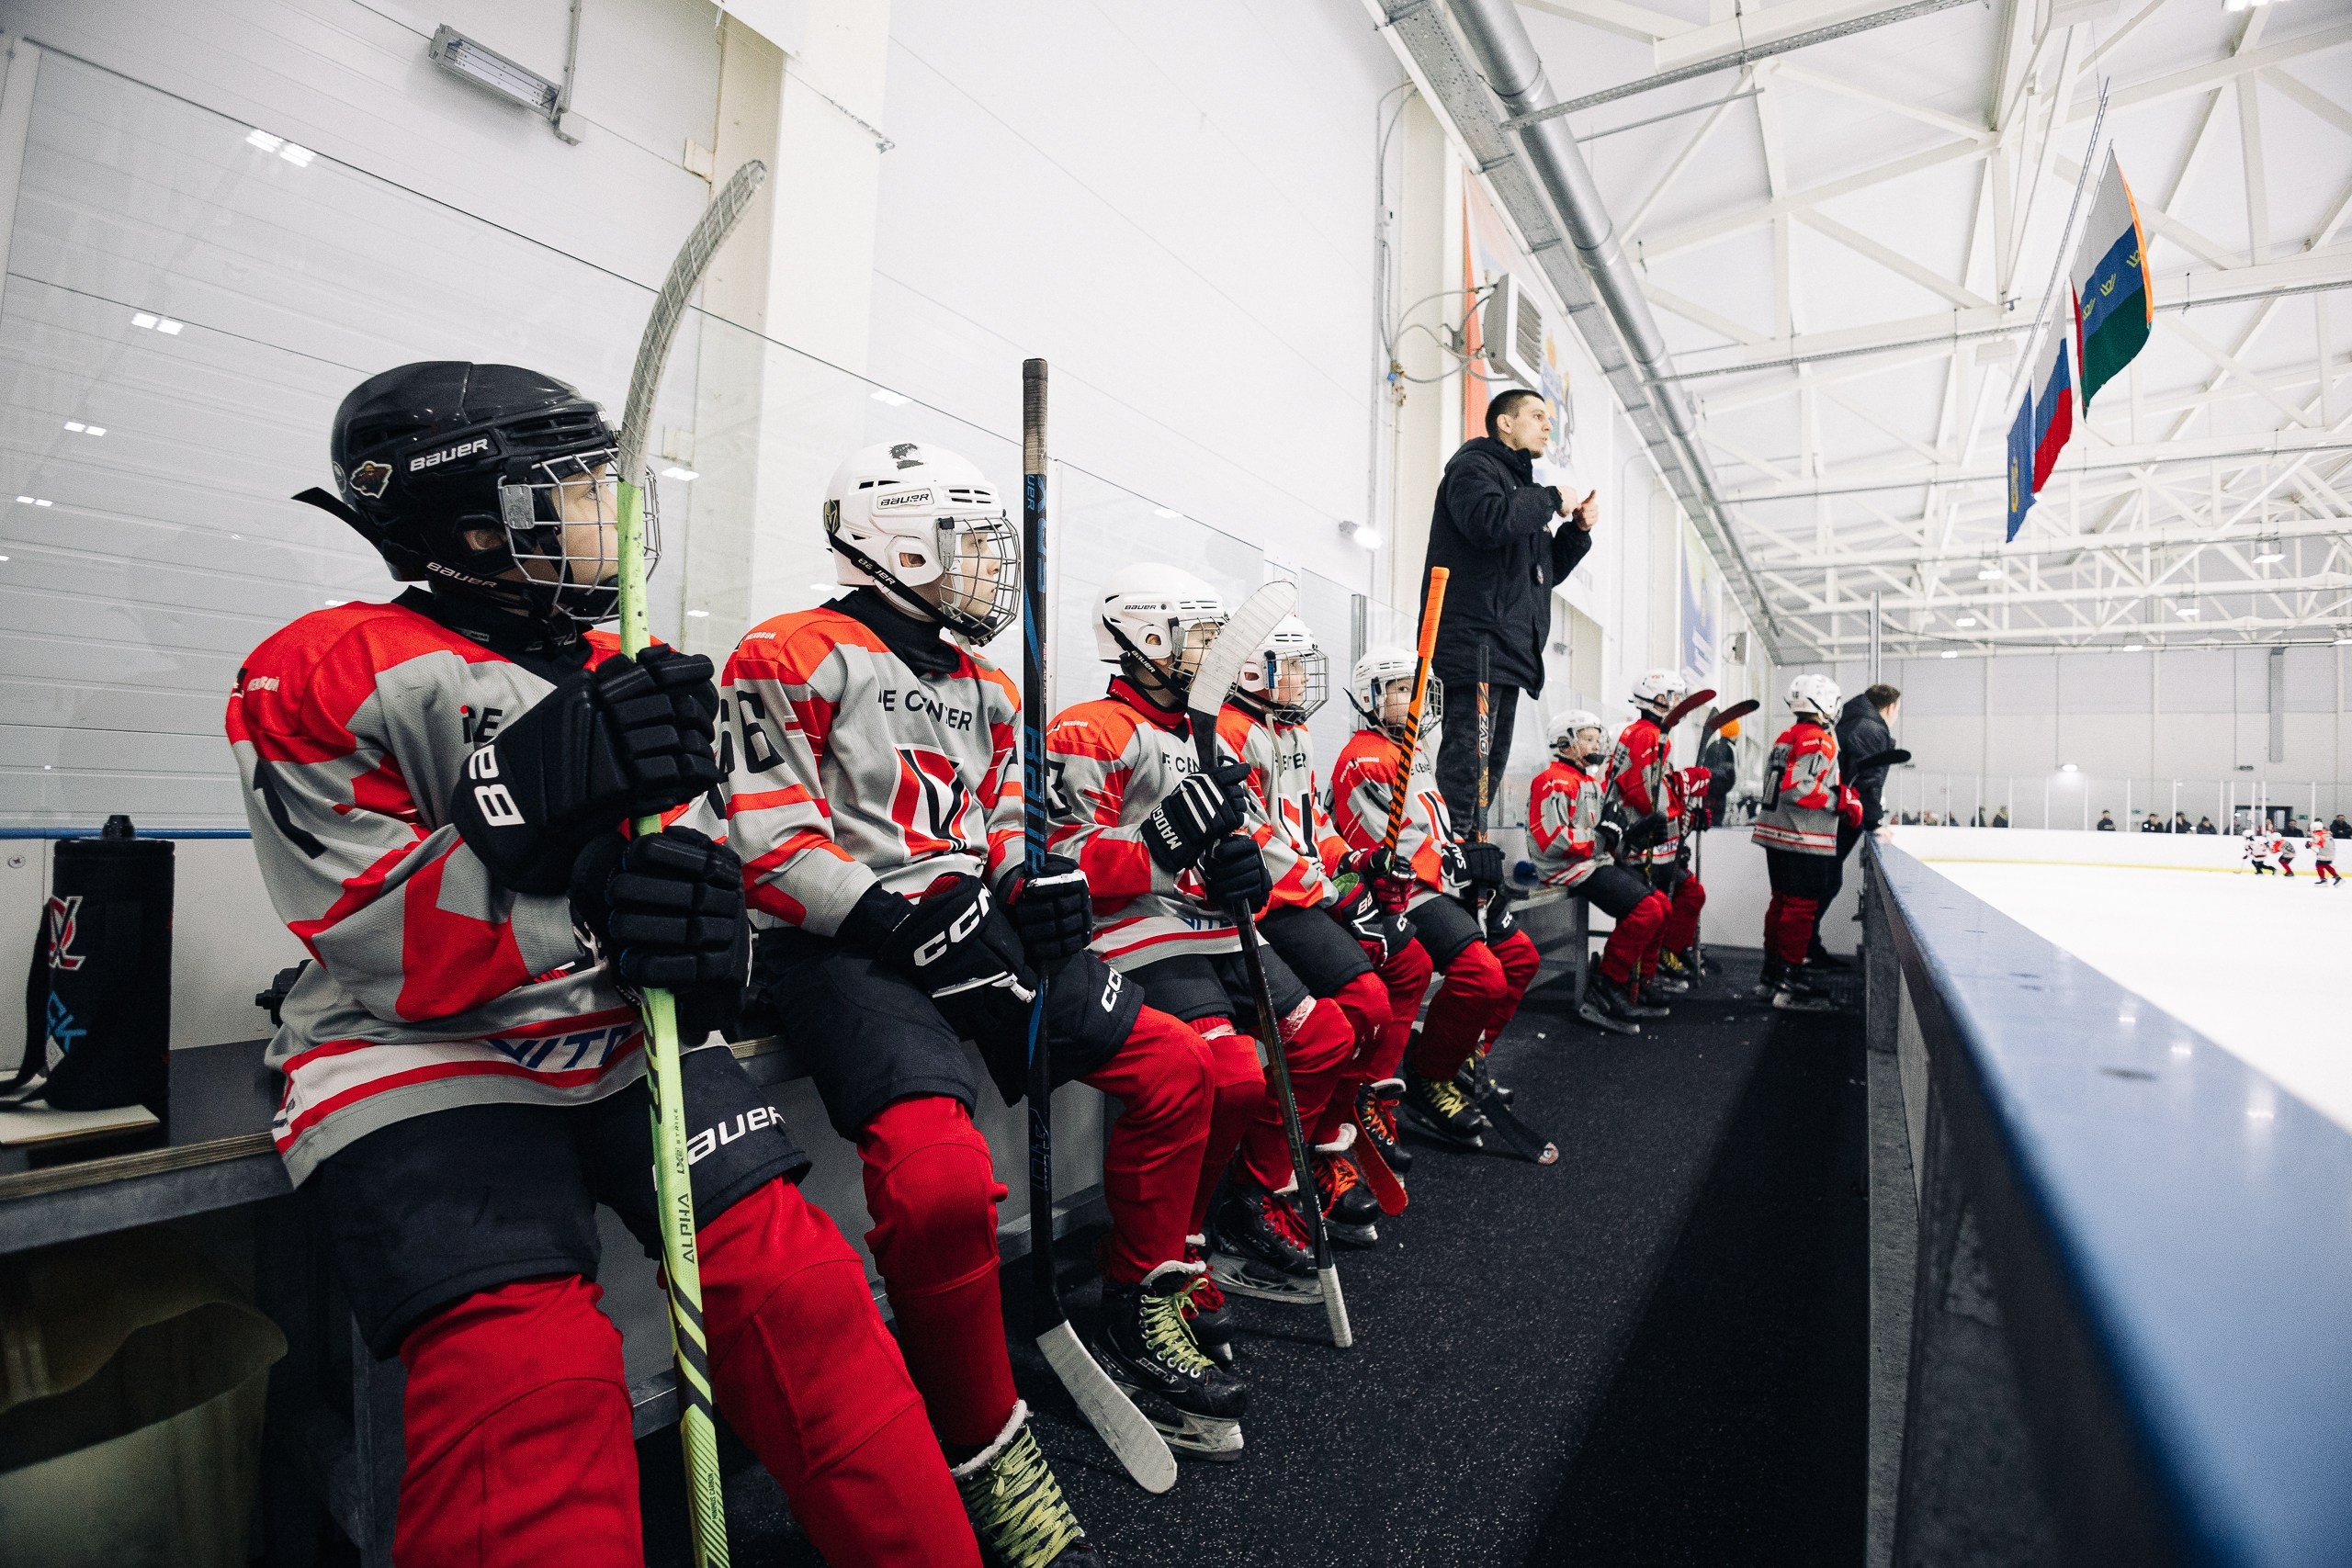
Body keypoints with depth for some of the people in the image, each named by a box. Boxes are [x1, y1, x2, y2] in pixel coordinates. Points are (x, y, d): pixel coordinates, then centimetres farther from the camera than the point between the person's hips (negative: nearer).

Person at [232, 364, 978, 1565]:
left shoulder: (630, 677, 12)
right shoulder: (323, 676, -5)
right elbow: (378, 941, -13)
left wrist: (703, 930, -14)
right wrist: (544, 794, -27)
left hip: (630, 1041, 4)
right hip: (426, 1062, -3)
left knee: (796, 1286, -9)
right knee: (530, 1388, -25)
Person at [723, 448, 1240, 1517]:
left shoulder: (987, 690, 19)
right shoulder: (793, 658, -5)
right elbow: (770, 847, -12)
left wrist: (1036, 882, 0)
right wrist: (905, 924, -20)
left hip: (972, 928, 8)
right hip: (838, 948, -7)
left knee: (1177, 1067, 3)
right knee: (944, 1179, -32)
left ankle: (1137, 1318, 21)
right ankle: (982, 1453, -5)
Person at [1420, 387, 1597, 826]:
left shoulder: (1524, 486, 30)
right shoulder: (1474, 465, 3)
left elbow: (1547, 572, 29)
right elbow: (1488, 519, -21)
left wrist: (1578, 530, 15)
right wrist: (1551, 498, -8)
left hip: (1510, 647, 10)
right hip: (1476, 638, -10)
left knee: (1492, 760, 8)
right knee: (1466, 756, -16)